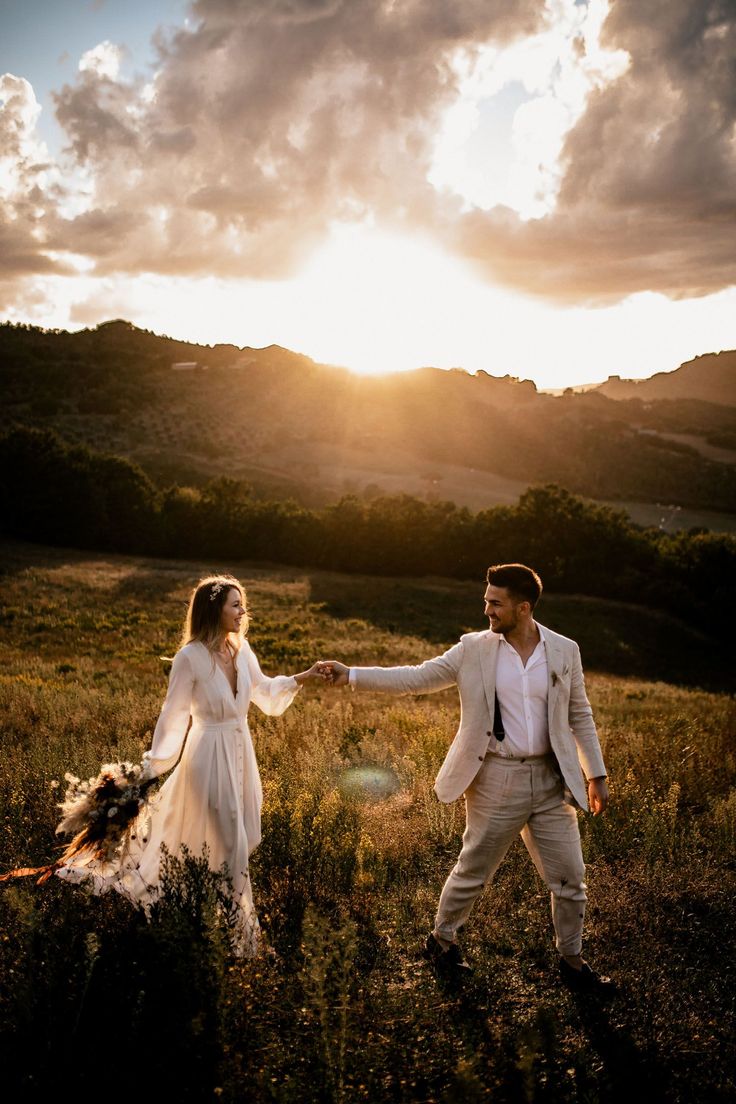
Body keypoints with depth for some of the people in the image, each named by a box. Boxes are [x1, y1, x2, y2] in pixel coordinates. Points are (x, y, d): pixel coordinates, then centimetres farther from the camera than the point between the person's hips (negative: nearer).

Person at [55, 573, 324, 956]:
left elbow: (262, 690, 17)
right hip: (209, 756, -7)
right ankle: (232, 929, 20)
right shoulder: (190, 658, -19)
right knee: (223, 840, 2)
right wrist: (152, 768, -11)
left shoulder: (242, 650, -1)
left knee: (239, 834, 15)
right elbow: (173, 716, -13)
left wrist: (303, 677, 6)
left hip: (240, 753, 7)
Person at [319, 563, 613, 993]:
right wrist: (351, 675, -12)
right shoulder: (474, 649, -6)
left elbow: (580, 716, 6)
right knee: (472, 873, 12)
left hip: (551, 780, 2)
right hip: (497, 780, -2)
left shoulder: (564, 651, -1)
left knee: (570, 879, 9)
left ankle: (573, 961, 30)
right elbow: (417, 677, -4)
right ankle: (441, 939, 36)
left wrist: (596, 775, 6)